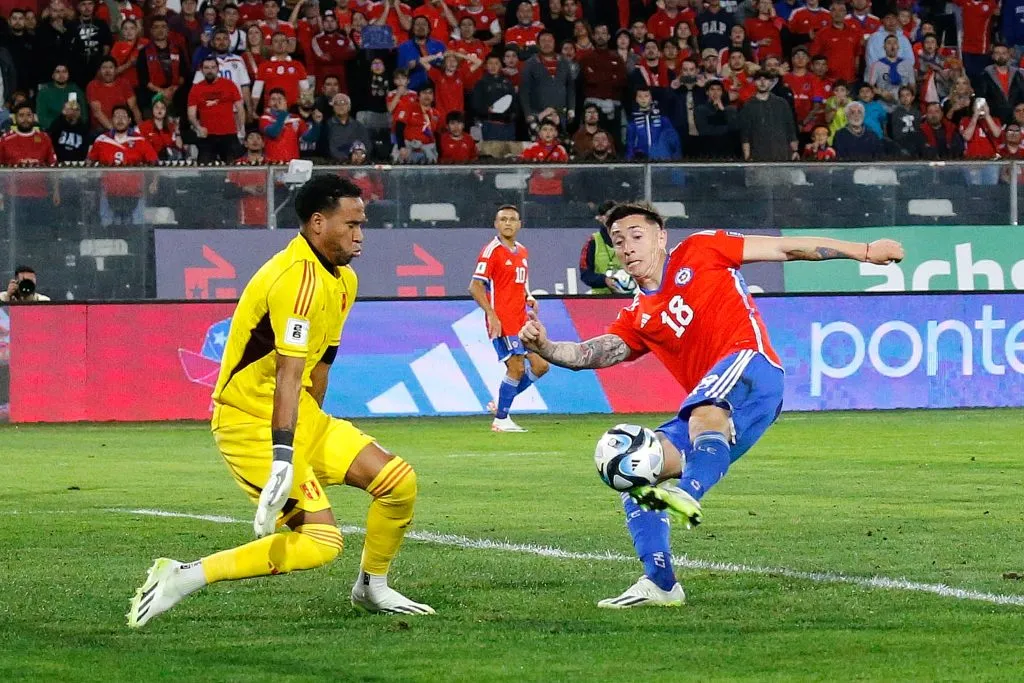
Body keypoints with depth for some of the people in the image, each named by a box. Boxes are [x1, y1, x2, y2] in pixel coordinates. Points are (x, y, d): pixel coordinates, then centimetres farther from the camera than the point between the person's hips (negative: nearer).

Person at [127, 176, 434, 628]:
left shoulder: (343, 280, 12)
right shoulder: (298, 277, -21)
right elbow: (287, 372, -30)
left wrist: (311, 426, 24)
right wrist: (283, 460, -37)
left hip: (299, 416, 10)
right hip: (249, 421, -10)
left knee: (398, 481, 2)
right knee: (320, 542, -20)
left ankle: (372, 588, 22)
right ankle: (183, 577, -16)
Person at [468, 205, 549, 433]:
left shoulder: (522, 252, 14)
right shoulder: (492, 251, -9)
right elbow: (475, 286, -14)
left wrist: (529, 298, 6)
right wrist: (491, 315, -21)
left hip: (520, 320, 8)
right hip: (502, 321, -8)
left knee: (540, 365, 5)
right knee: (516, 367, -10)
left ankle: (500, 404, 17)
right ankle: (501, 420, 2)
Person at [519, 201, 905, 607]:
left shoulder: (699, 252, 11)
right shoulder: (637, 318, 24)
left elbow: (786, 249, 10)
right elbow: (598, 353, 8)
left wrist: (863, 251, 6)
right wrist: (545, 349, -11)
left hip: (749, 365, -7)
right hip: (706, 408, 7)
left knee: (706, 413, -38)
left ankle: (689, 493, -64)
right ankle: (660, 583, -3)